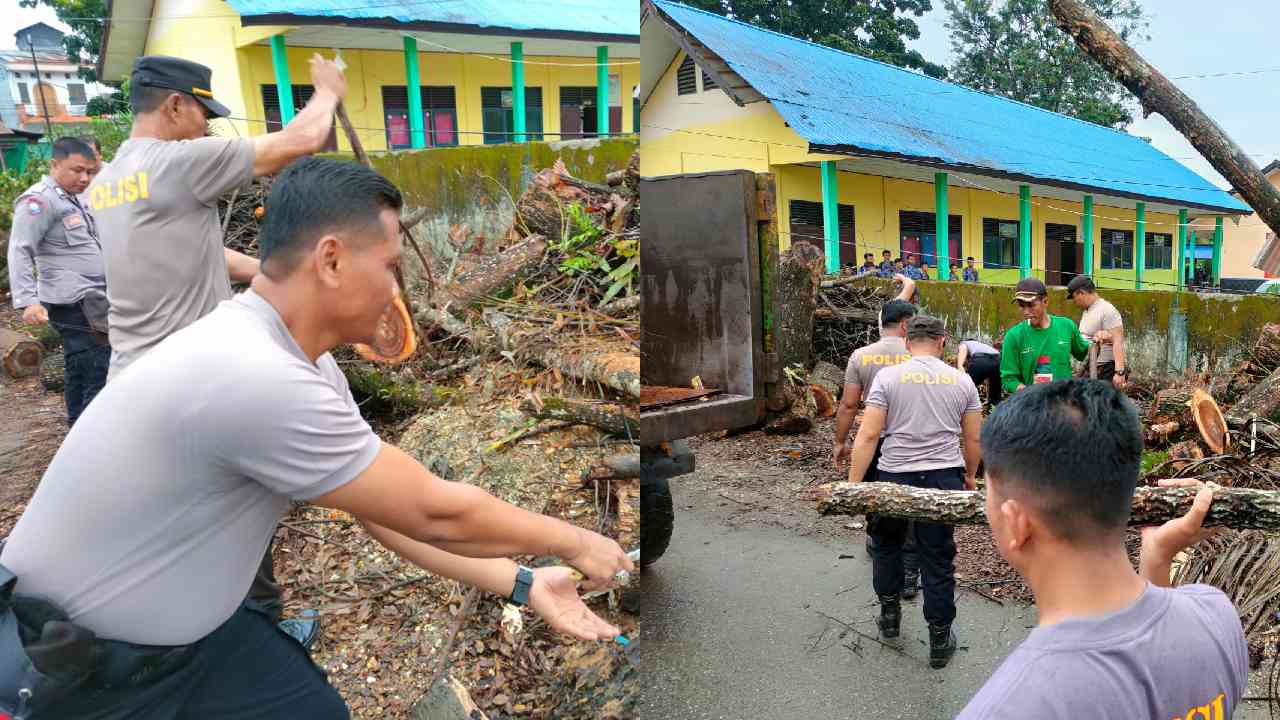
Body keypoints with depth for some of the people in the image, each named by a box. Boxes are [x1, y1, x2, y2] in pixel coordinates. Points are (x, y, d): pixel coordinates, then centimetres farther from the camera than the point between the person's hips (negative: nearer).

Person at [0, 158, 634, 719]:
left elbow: (393, 513, 1)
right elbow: (433, 513, -24)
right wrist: (574, 542, -10)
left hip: (178, 632, 7)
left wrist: (522, 586, 1)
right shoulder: (256, 377, -33)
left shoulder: (305, 364, -4)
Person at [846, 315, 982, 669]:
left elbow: (867, 436, -10)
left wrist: (853, 485, -7)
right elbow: (974, 440, 9)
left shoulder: (888, 377, -4)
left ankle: (889, 613, 33)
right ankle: (940, 640, 19)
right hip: (944, 479, 1)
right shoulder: (962, 380, 4)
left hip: (895, 477, -1)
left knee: (886, 544, 23)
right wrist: (970, 476, 26)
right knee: (938, 560, 10)